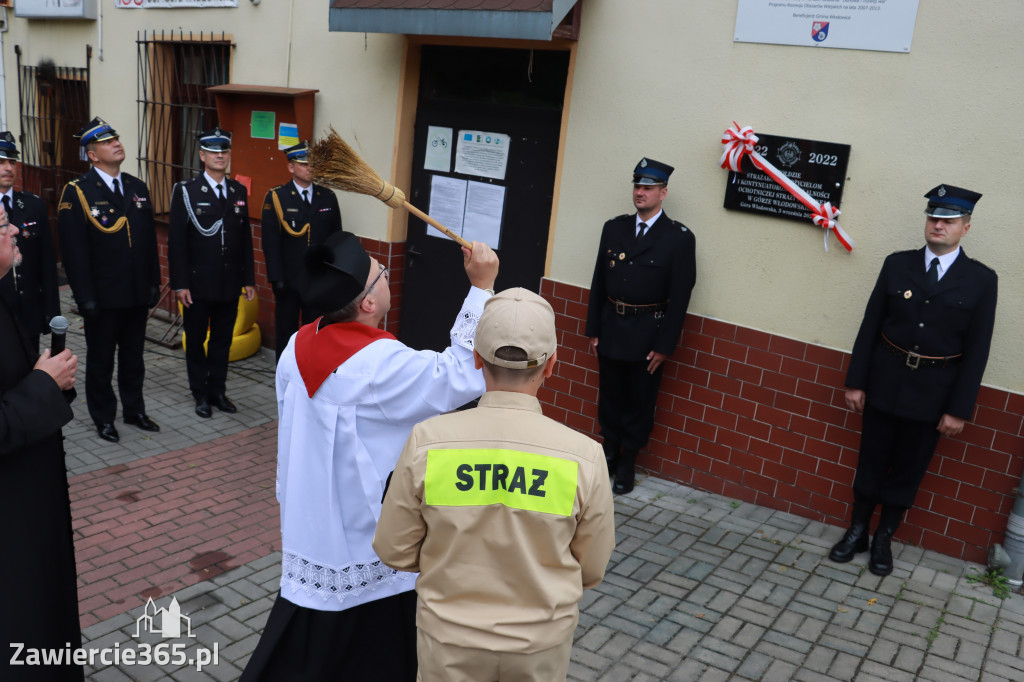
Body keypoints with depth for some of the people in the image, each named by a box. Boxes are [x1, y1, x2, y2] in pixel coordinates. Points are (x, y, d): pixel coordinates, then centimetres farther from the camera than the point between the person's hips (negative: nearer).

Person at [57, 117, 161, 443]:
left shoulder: (138, 188, 8)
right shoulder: (77, 193, -9)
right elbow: (74, 251, -12)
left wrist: (154, 282, 8)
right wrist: (86, 298, -15)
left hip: (138, 294, 5)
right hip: (103, 298, -5)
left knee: (133, 357, 17)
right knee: (100, 361, 10)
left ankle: (134, 410, 32)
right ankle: (104, 418, 24)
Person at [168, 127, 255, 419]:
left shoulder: (239, 191, 8)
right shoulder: (186, 191, -5)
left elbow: (245, 239, 10)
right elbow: (176, 240, -8)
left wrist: (249, 279, 7)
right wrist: (180, 284, -12)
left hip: (230, 283, 4)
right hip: (198, 283, -3)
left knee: (223, 340, 11)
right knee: (196, 340, 9)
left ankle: (218, 390, 24)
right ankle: (200, 393, 22)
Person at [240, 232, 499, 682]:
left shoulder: (299, 347, -4)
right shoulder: (380, 365, -27)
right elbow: (461, 375, -26)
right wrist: (482, 288, -23)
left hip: (310, 523, 7)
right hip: (365, 537, -7)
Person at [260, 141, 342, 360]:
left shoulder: (328, 197, 7)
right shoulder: (276, 198, -2)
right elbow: (270, 241, -6)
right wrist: (277, 278, -11)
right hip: (288, 280, -2)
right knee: (286, 333, 10)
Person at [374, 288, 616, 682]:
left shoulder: (427, 441, -20)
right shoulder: (583, 456, -20)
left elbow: (394, 551, -7)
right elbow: (591, 571, -6)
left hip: (449, 637, 0)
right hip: (542, 642, 1)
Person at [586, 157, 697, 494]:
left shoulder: (679, 238, -8)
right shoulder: (614, 228, 5)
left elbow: (680, 297, -9)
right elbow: (599, 281, 7)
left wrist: (664, 346, -11)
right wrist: (593, 329, 5)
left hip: (647, 334, -3)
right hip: (610, 328, 4)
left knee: (639, 401, 9)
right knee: (609, 396, 15)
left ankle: (627, 463, 25)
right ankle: (609, 452, 33)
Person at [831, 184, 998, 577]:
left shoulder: (981, 280, -4)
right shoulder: (897, 264, 0)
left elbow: (977, 351, -4)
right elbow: (870, 326, 1)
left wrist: (959, 410, -7)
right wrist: (856, 381, -3)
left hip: (933, 392, -1)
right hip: (885, 382, 1)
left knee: (909, 469, 11)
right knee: (871, 461, 11)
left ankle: (884, 540, 27)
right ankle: (857, 532, 27)